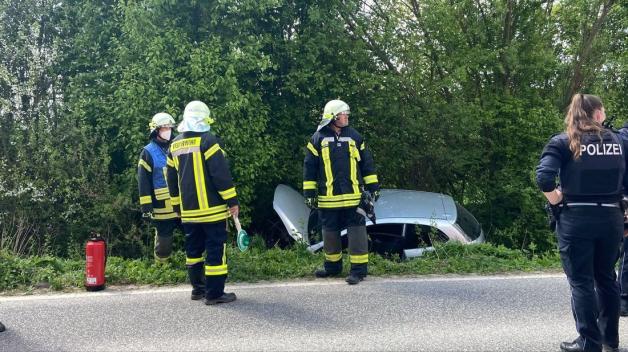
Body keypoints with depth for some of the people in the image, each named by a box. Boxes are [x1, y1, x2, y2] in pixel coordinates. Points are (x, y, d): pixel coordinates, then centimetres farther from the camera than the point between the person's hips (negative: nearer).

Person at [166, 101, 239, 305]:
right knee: (215, 249, -2)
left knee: (194, 249, 17)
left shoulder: (175, 146, 10)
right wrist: (232, 201, -9)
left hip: (188, 211, 7)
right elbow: (221, 174, -15)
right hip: (212, 209, -7)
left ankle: (198, 288, 25)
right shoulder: (207, 140, -11)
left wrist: (178, 206, 24)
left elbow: (172, 180, 16)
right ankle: (214, 293, -2)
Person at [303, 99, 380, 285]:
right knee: (330, 231, 11)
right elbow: (309, 167, 3)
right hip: (328, 198, 0)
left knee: (356, 231, -3)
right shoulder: (318, 139, 1)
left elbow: (367, 163, 10)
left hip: (353, 196, 0)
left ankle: (359, 268, 4)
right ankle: (332, 265, 27)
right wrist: (309, 192, 1)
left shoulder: (355, 137, 6)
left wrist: (373, 186, 8)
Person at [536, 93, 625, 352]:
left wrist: (557, 203, -5)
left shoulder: (563, 143, -5)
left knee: (581, 282, 4)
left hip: (576, 218, -4)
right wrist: (623, 214, 12)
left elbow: (544, 178, -19)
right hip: (610, 218, 4)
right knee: (606, 278, 17)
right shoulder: (617, 141, 7)